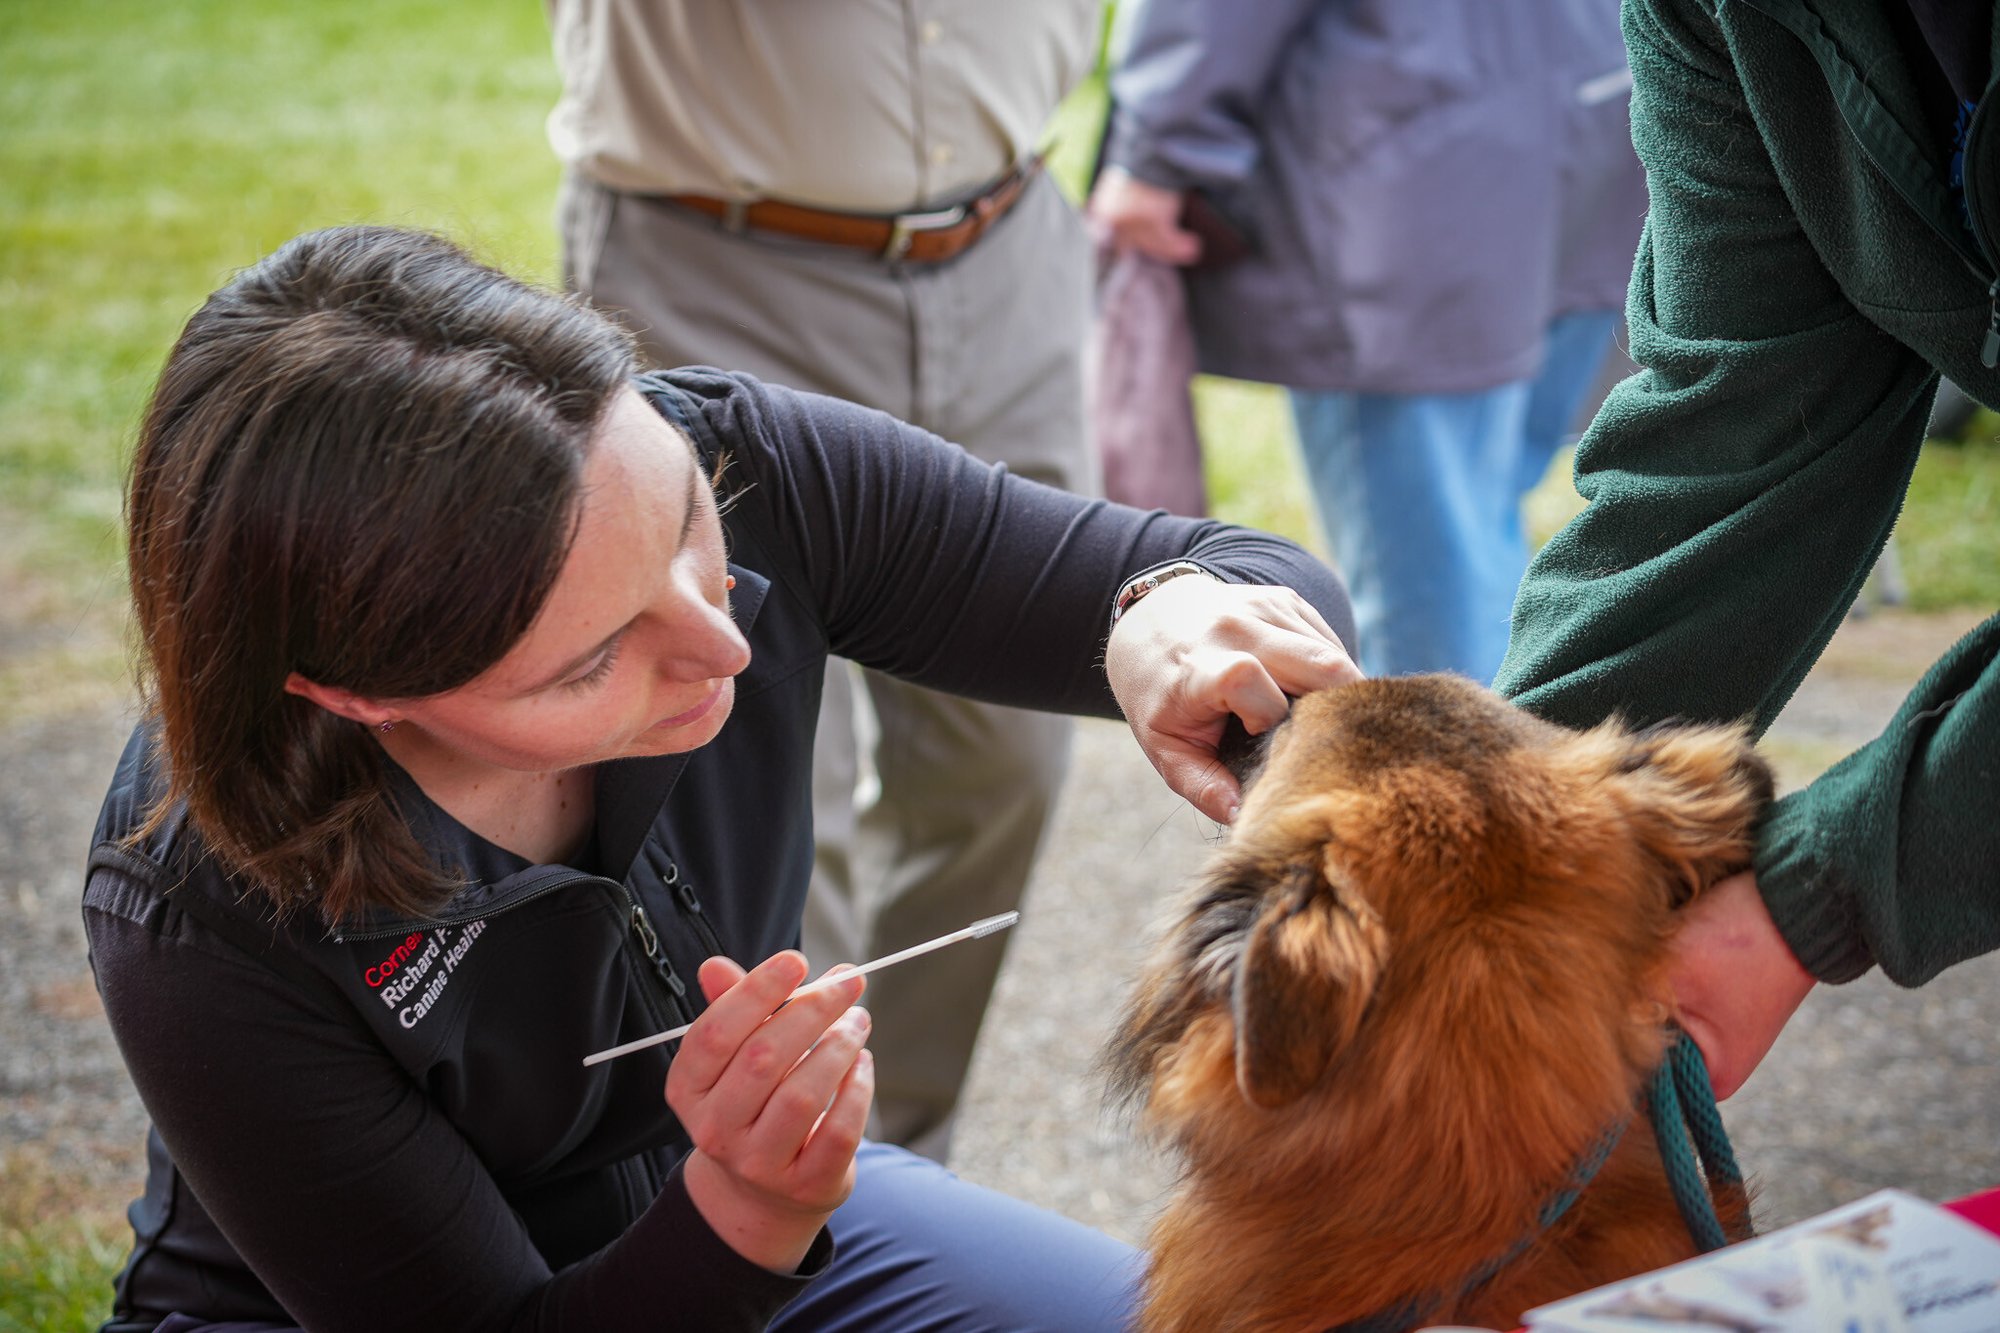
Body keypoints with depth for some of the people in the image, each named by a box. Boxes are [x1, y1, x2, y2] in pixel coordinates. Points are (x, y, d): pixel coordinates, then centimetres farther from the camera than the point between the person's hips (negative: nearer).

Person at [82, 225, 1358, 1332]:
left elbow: (1282, 593, -14)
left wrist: (1178, 616, -37)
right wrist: (755, 1207, -39)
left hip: (740, 1200, 5)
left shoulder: (743, 469, -22)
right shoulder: (206, 925, -31)